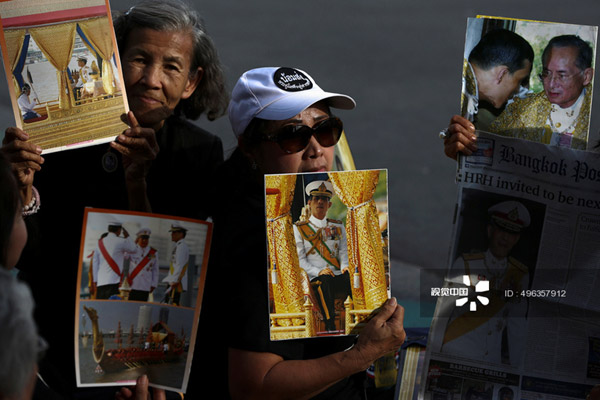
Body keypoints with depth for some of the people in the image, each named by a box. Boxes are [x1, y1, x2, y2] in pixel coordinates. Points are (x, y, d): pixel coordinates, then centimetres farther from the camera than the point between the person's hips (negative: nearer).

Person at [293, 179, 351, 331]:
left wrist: (345, 268, -9)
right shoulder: (299, 229, 11)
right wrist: (319, 272, -15)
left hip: (338, 276, 3)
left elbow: (344, 253, 16)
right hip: (314, 279, -3)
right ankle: (330, 327, -45)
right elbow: (300, 260, 2)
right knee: (325, 281, -40)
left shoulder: (338, 226, 23)